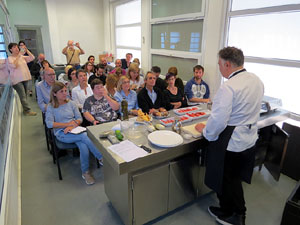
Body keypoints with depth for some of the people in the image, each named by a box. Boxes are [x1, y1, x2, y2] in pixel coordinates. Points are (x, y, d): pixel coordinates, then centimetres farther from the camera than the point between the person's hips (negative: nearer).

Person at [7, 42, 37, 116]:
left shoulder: (22, 57, 12)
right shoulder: (10, 58, -4)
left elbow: (32, 57, 8)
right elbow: (14, 65, -21)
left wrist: (27, 50, 0)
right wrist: (18, 56, -17)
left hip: (25, 78, 6)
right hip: (17, 80, -6)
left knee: (24, 95, 12)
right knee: (23, 96, -11)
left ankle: (25, 109, 20)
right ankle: (27, 110, -10)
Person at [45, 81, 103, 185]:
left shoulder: (71, 103, 13)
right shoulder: (51, 107, 5)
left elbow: (79, 118, 9)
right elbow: (49, 123, -8)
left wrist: (72, 126, -12)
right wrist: (68, 124, -11)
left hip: (75, 130, 3)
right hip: (61, 133, -3)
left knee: (84, 146, -31)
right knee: (85, 136, -32)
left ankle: (85, 172, -16)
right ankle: (102, 158, -24)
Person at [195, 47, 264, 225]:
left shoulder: (228, 87, -26)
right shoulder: (257, 81, 2)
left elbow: (218, 121, -27)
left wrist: (205, 131, -9)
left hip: (230, 143, -8)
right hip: (249, 140, 8)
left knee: (224, 180, 16)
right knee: (235, 178, 24)